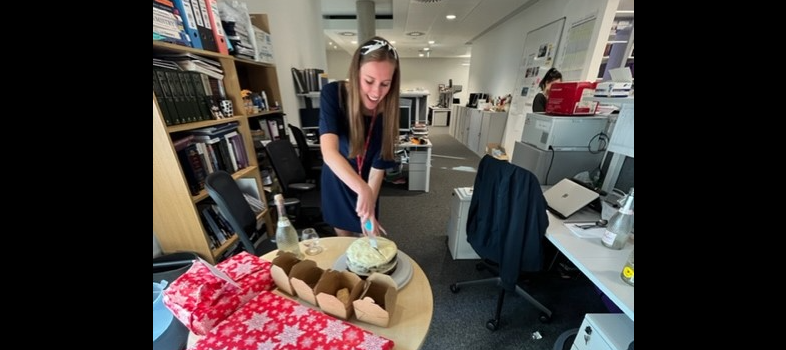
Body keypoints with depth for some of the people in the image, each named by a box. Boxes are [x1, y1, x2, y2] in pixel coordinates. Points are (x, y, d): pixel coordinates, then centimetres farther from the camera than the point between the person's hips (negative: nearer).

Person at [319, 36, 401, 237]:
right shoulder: (333, 94, -25)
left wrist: (370, 208, -25)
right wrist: (362, 189, -52)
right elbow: (329, 152, -39)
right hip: (336, 183, 0)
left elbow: (378, 167, -20)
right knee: (343, 238, 22)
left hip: (366, 187, 0)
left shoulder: (387, 112, -22)